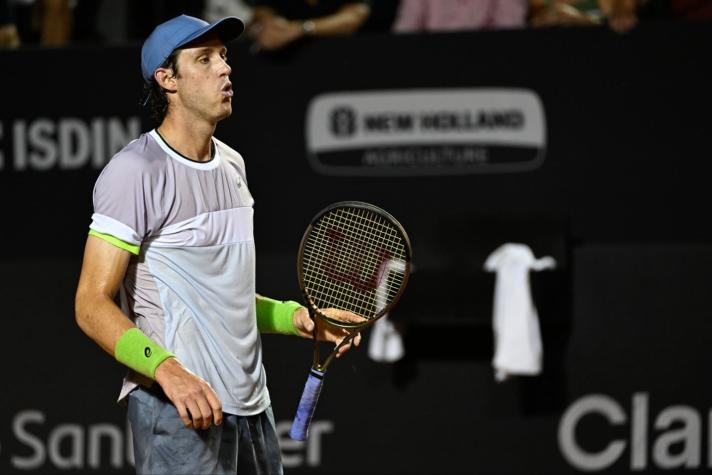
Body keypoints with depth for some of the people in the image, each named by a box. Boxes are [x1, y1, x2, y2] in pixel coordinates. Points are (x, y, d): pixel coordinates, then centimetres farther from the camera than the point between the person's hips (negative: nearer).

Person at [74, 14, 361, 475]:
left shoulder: (232, 164, 16)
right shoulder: (135, 170, -10)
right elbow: (93, 304, -16)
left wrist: (298, 318, 13)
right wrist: (166, 369, -29)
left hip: (253, 403, 8)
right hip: (180, 410, -8)